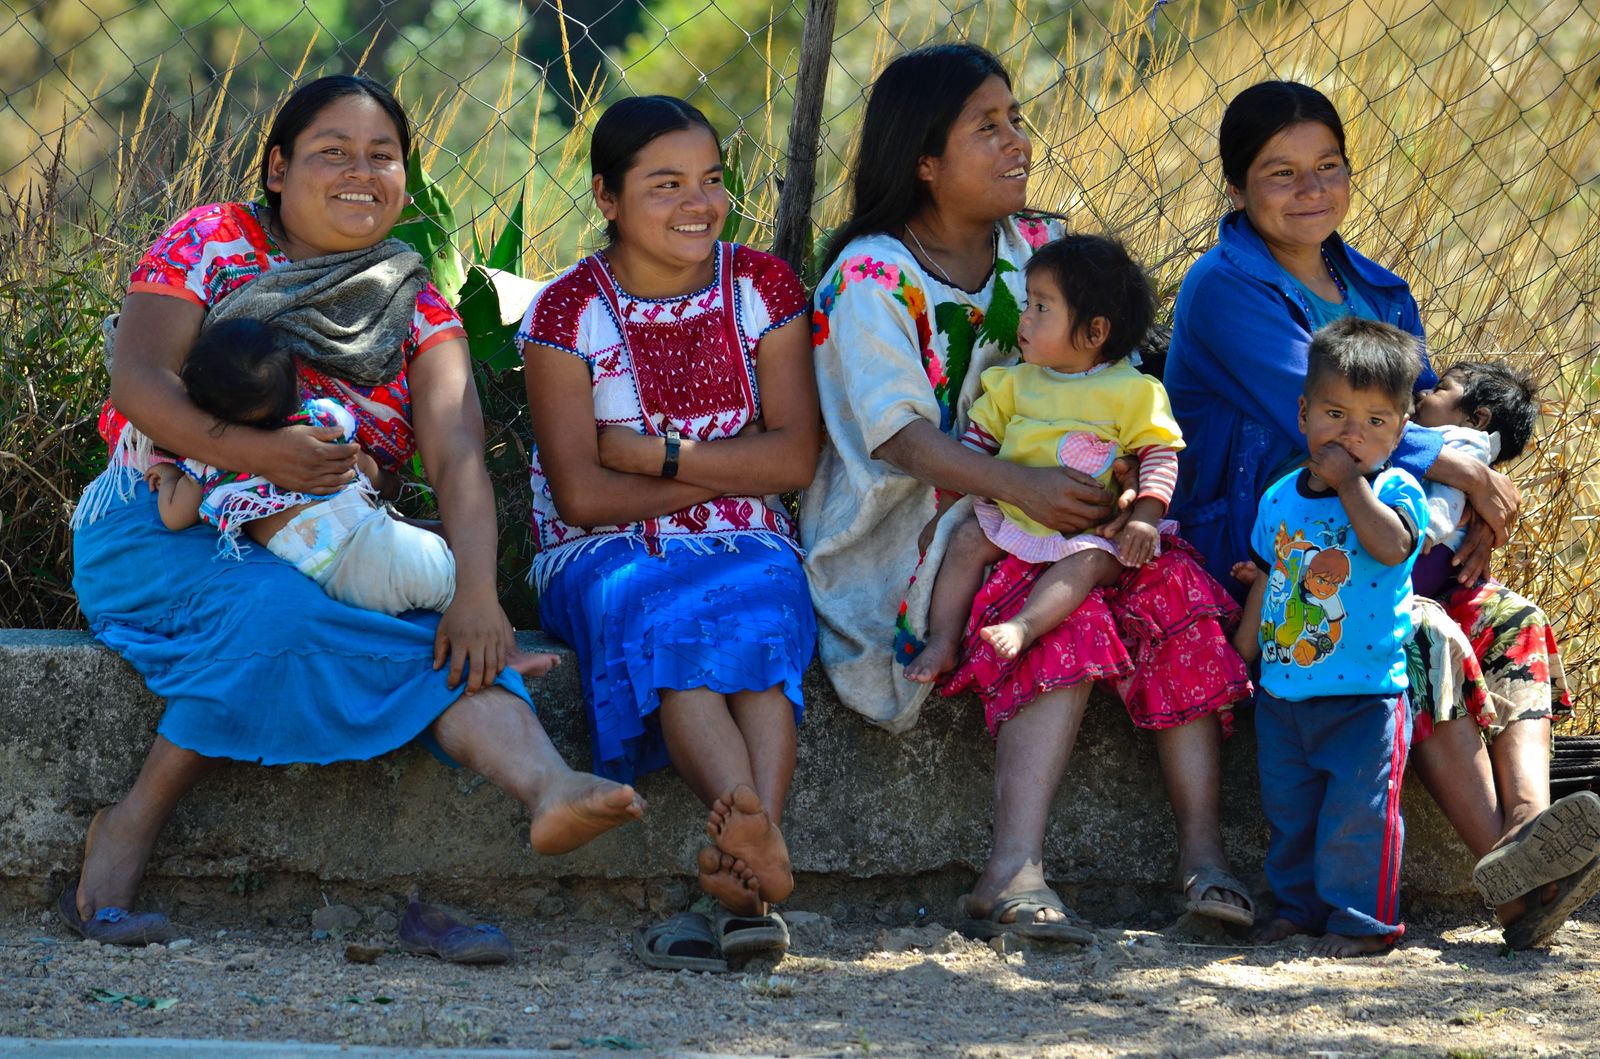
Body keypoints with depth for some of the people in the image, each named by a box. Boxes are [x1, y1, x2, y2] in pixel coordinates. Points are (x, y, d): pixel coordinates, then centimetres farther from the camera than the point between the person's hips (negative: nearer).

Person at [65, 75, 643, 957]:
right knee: (276, 608, -37)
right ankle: (132, 824, -28)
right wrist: (254, 451, -28)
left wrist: (474, 590, -26)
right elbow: (138, 380, -11)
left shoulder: (419, 313, 9)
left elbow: (457, 453, -7)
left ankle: (547, 784, -54)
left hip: (325, 550, 4)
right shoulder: (213, 240, 2)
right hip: (166, 526, -3)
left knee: (453, 634, -27)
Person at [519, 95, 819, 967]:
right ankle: (759, 845, -59)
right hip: (607, 557, -2)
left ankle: (742, 882, -53)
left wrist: (655, 453, -9)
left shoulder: (762, 288, 8)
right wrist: (725, 473, -5)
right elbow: (582, 494, -9)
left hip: (743, 547, 2)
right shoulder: (569, 312, 0)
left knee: (760, 603, -34)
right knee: (653, 614, -36)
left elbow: (795, 458, -1)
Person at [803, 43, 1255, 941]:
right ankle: (1018, 870, -43)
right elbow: (900, 433, -17)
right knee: (1065, 614, -33)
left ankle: (1204, 849, -30)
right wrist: (1022, 486, -32)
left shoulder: (1040, 249, 12)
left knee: (1176, 584, -23)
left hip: (1052, 503, 5)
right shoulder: (871, 276, -6)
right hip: (916, 528, -5)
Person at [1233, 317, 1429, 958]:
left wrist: (1350, 481, -21)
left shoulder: (1395, 490, -7)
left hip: (1365, 694, -5)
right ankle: (1298, 906, 27)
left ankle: (1363, 919, 6)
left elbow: (1391, 545, -28)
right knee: (1287, 809, 13)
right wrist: (1239, 658, 17)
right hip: (1283, 690, 5)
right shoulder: (1280, 498, 8)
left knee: (1357, 811, -6)